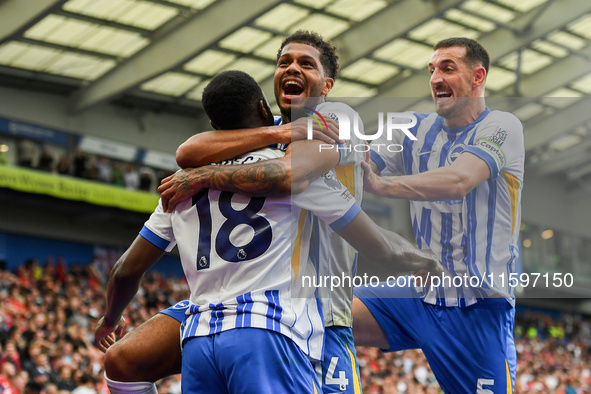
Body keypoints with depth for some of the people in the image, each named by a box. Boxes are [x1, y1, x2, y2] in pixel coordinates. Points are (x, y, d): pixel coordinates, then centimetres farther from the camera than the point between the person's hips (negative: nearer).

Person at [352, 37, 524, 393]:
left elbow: (459, 181, -27)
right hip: (423, 295, 5)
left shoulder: (502, 127, -9)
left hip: (479, 309, -4)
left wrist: (380, 184, -42)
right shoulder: (417, 130, 9)